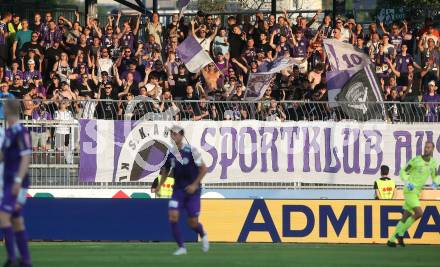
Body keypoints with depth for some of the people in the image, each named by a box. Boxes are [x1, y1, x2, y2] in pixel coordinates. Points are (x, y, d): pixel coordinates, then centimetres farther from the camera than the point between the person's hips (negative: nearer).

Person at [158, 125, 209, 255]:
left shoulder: (191, 151, -11)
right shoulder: (169, 153, 0)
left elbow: (204, 169, -7)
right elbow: (165, 172, 14)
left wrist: (195, 184, -15)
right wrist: (159, 187, 2)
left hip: (192, 189, -3)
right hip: (178, 189, 3)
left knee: (193, 222, 0)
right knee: (173, 216, -16)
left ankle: (203, 235, 35)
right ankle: (181, 247, -5)